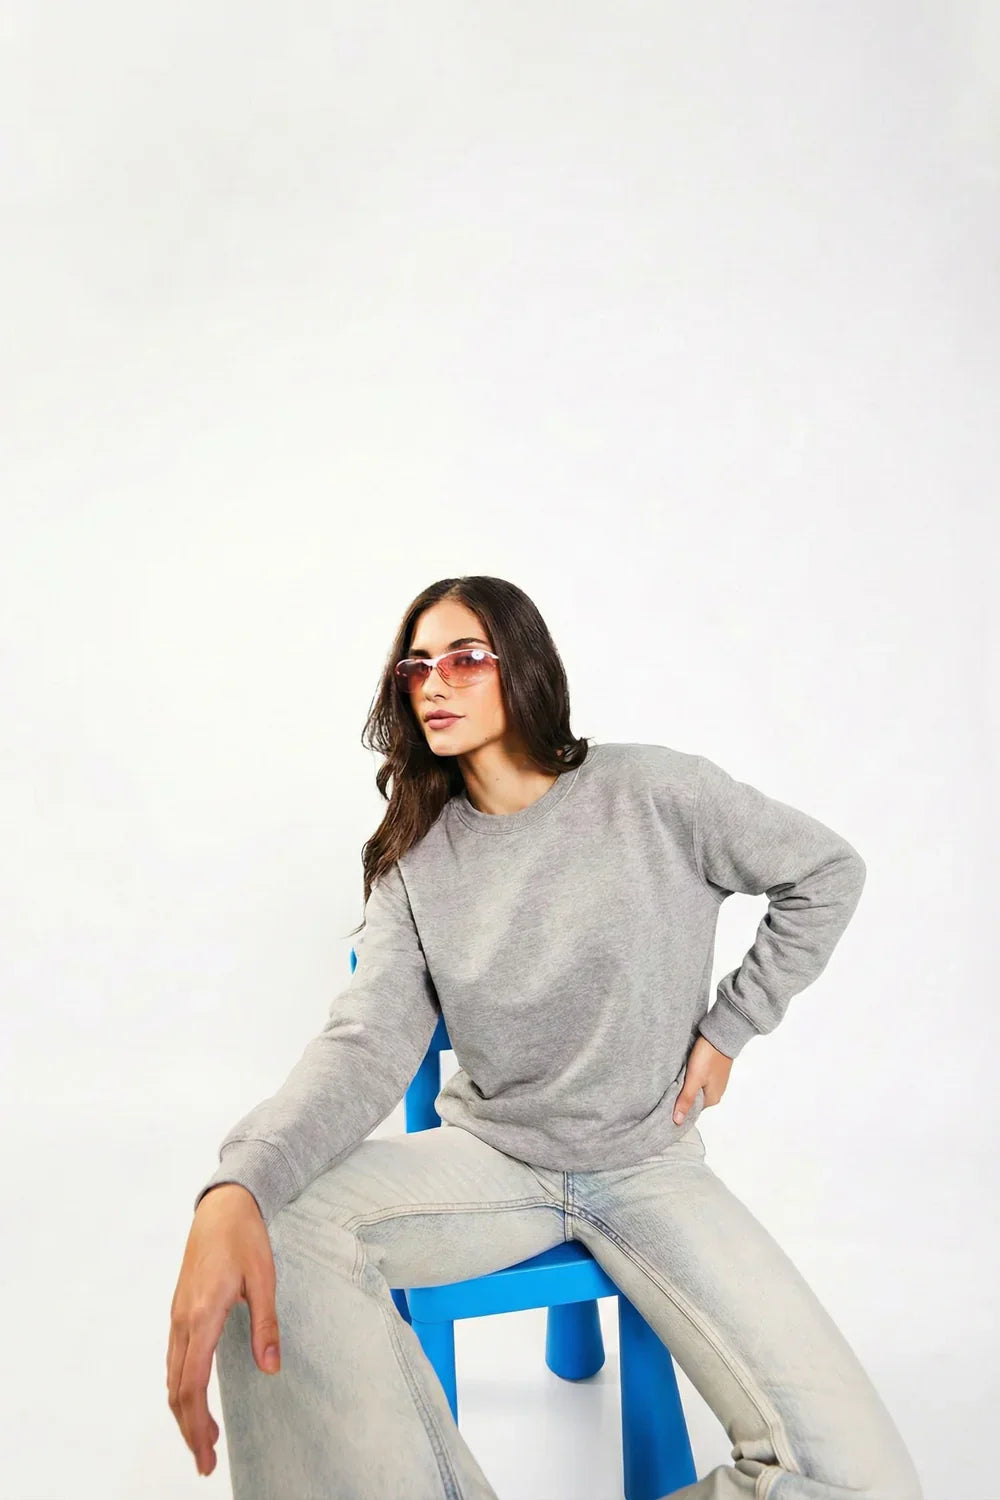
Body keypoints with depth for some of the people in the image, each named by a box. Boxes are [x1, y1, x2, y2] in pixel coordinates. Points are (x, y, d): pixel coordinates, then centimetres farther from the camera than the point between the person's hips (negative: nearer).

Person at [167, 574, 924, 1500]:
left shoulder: (649, 793, -9)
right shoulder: (418, 856, -2)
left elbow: (827, 874, 2)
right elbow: (368, 1042, -15)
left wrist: (729, 1028, 0)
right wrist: (234, 1189, -32)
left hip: (648, 1169, -1)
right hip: (489, 1156, 2)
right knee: (275, 1225, -29)